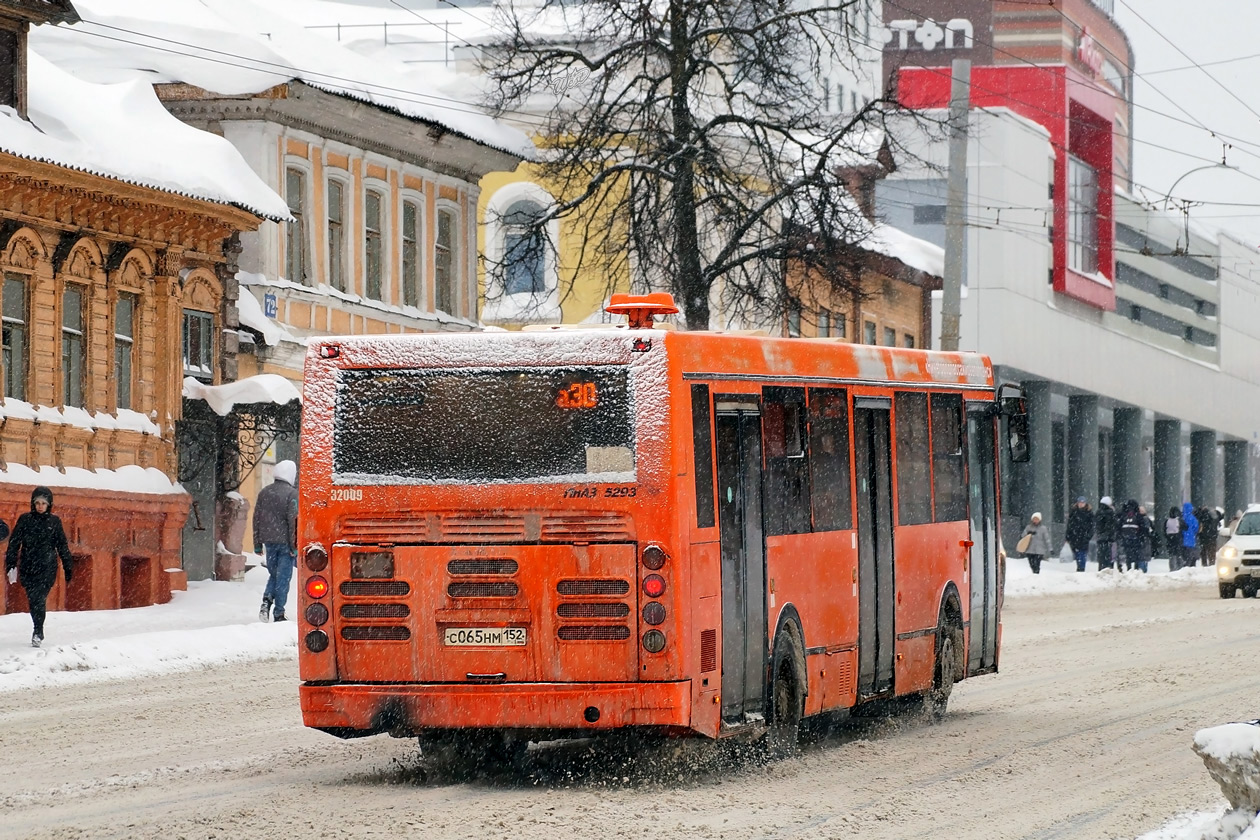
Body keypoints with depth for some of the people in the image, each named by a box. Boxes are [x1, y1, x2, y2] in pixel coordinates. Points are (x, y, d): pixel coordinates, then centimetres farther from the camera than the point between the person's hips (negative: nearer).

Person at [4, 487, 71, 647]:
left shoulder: (54, 521, 5)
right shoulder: (25, 520, 5)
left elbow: (62, 546, 10)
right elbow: (14, 544, 6)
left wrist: (68, 567, 10)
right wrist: (11, 565, -1)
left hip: (47, 567, -2)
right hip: (28, 567, 2)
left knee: (39, 598, -16)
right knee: (33, 600, 4)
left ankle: (38, 634, -17)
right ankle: (38, 631, 18)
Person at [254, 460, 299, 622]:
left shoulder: (265, 492, 8)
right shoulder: (292, 494, -10)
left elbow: (257, 518, 11)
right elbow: (293, 520, -15)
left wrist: (257, 544, 17)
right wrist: (294, 545, -11)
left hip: (269, 541, 5)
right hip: (285, 542, -5)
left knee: (273, 574, 18)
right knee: (283, 577, 2)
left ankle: (267, 600, -6)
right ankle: (279, 613, 3)